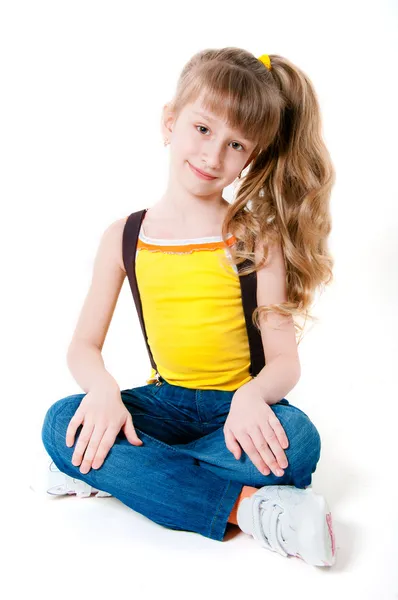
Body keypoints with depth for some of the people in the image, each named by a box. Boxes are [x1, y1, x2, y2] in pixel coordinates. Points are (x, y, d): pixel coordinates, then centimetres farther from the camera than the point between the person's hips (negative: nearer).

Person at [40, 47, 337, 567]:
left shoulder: (256, 240, -7)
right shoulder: (124, 238, 0)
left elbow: (284, 360, -10)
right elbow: (83, 345, 1)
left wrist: (251, 396, -33)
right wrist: (103, 388, -23)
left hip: (238, 405, -1)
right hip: (167, 401, 2)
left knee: (295, 442, -34)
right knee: (63, 423, -25)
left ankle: (108, 471, -20)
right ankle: (247, 507, -27)